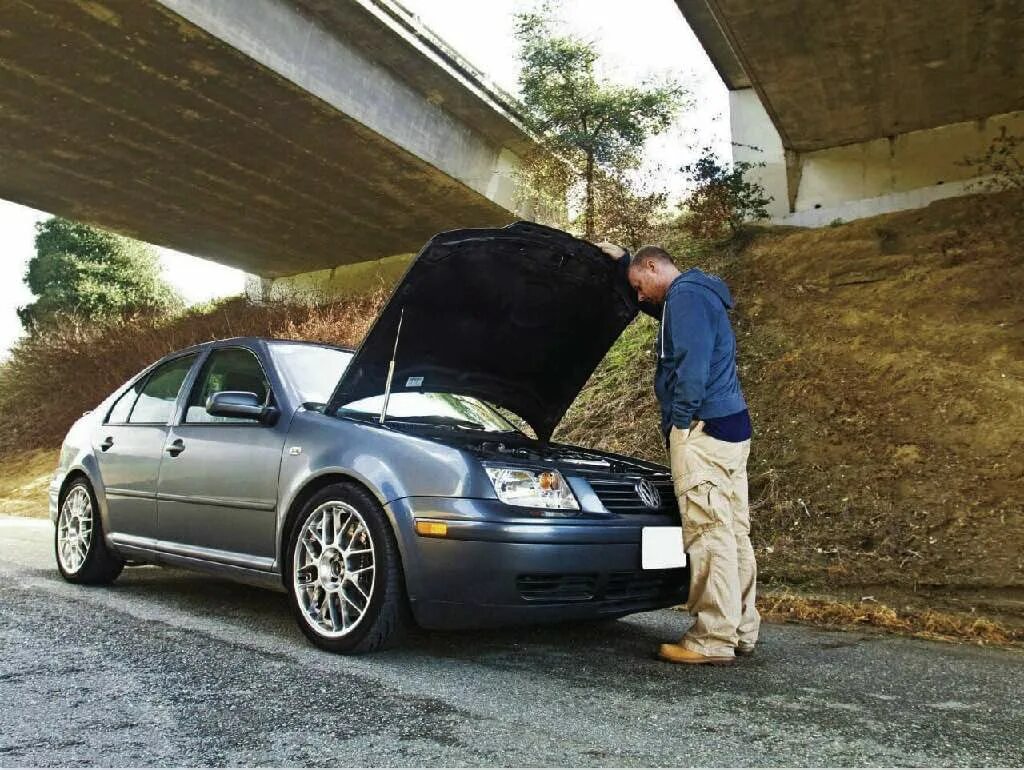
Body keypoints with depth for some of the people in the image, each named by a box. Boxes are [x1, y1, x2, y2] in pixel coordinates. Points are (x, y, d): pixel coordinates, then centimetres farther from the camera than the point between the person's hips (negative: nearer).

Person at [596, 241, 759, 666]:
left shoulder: (686, 295, -9)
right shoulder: (698, 296, 23)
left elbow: (692, 363, -20)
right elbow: (660, 308, 42)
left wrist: (681, 420, -15)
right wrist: (622, 258, 38)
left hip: (703, 428, -11)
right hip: (731, 426, 11)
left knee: (709, 532, -10)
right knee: (734, 531, 10)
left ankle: (714, 640, -6)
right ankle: (742, 630, 17)